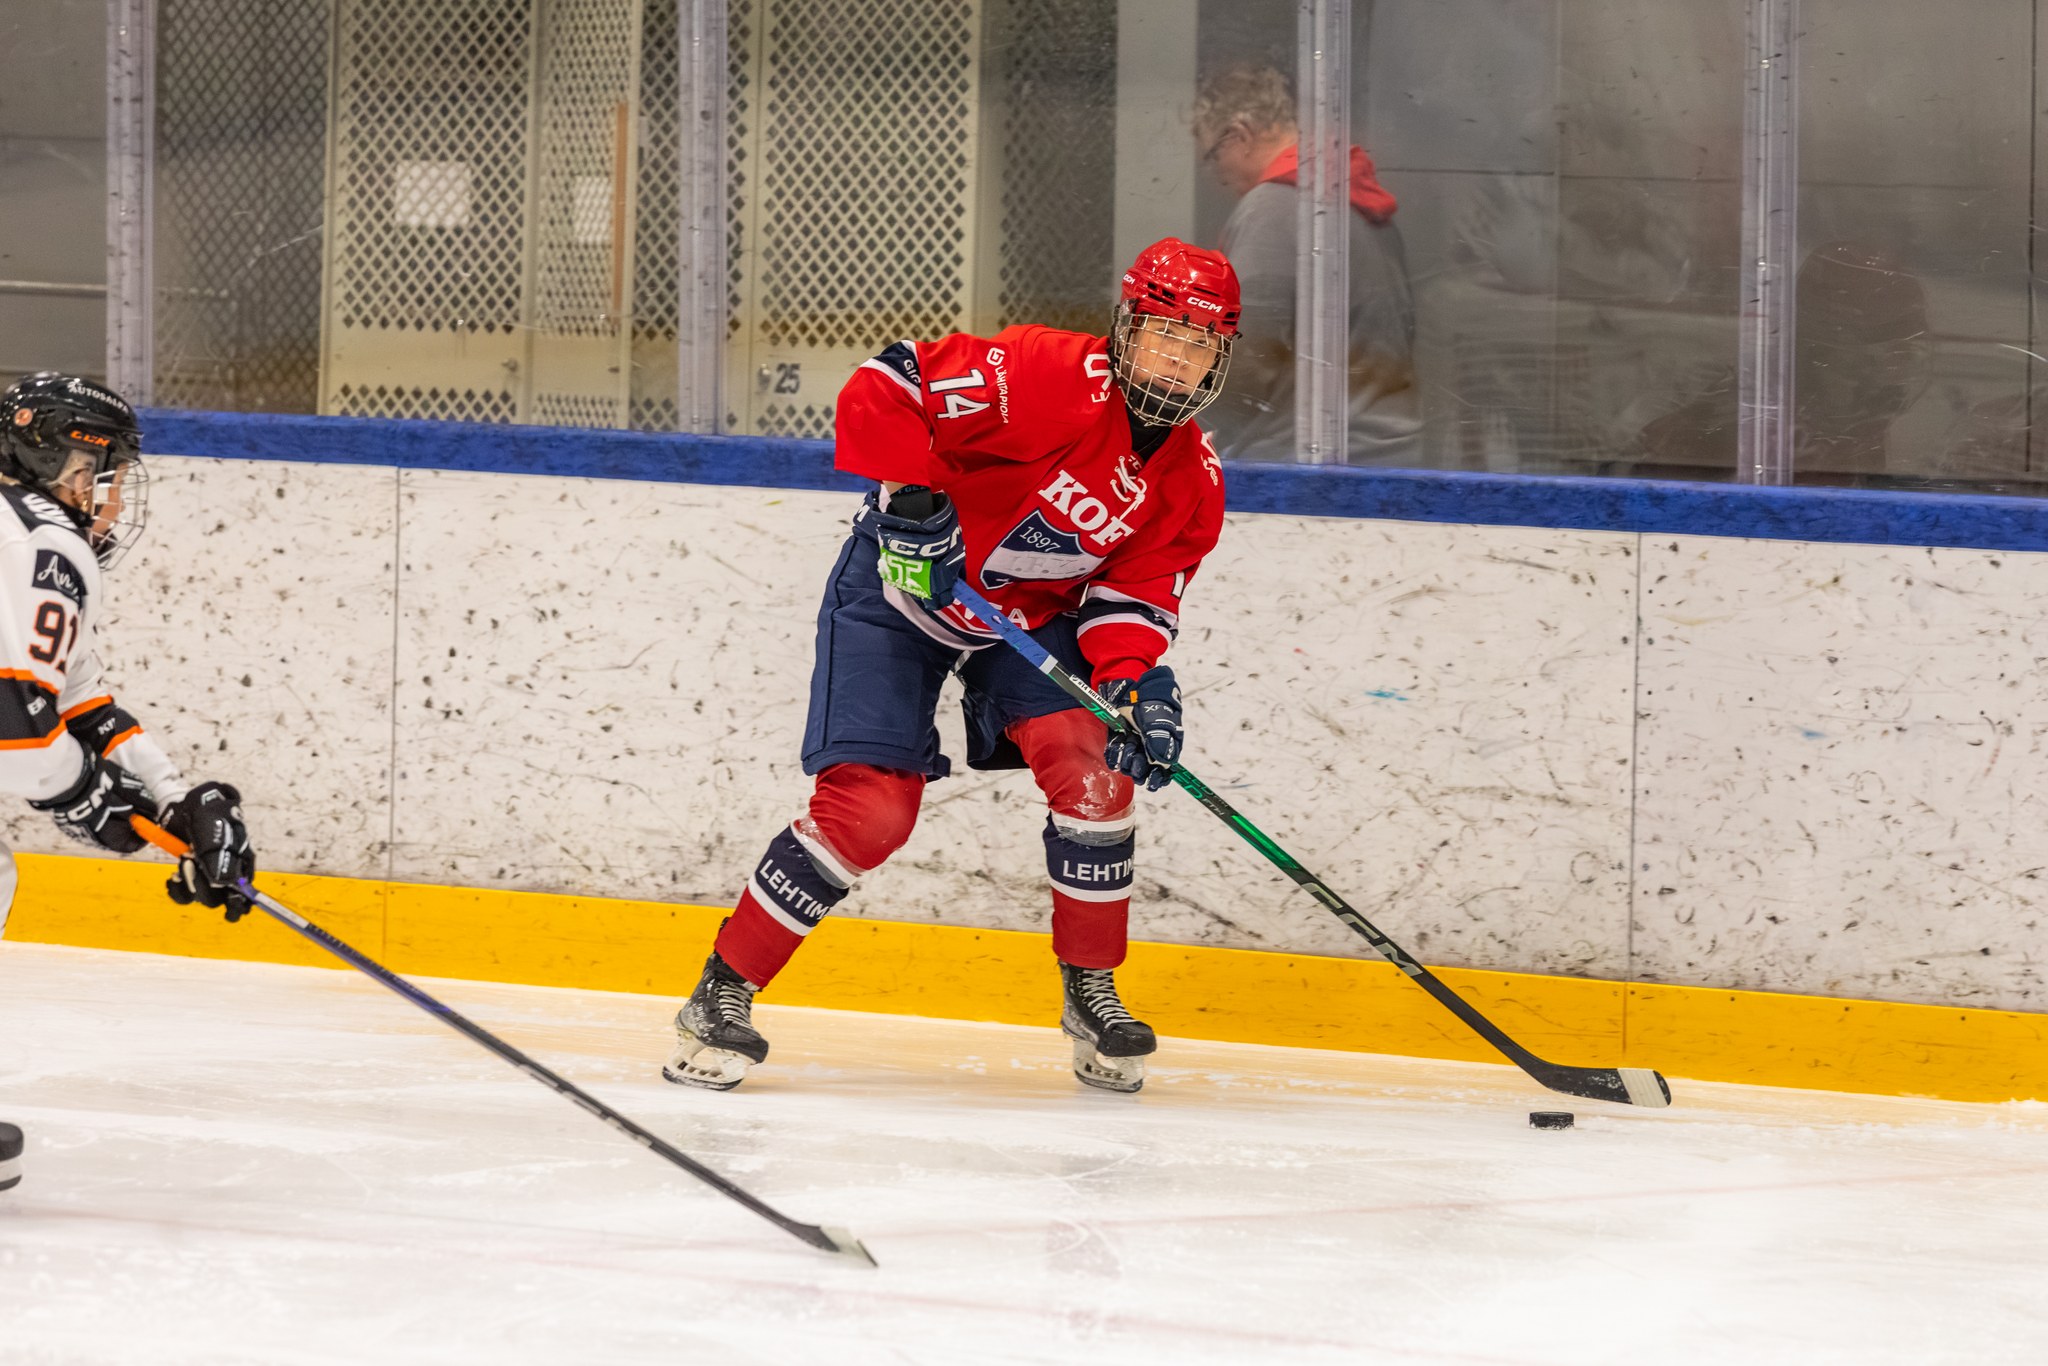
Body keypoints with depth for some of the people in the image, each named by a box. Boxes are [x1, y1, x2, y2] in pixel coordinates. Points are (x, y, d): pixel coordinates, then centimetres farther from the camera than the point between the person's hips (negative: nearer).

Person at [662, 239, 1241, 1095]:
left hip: (1036, 614, 6)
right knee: (870, 806, -16)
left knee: (1091, 762, -16)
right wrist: (912, 500, -33)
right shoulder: (1054, 380, -26)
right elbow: (886, 388, -28)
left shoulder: (1192, 484, -5)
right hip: (904, 586, -5)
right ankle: (724, 993, -3)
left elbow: (1135, 594, -5)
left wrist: (1132, 680, -23)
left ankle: (1092, 990, 4)